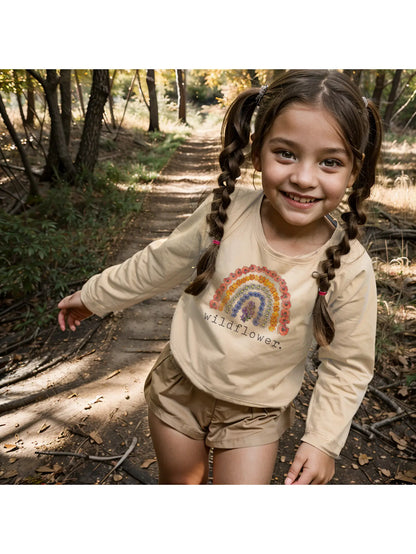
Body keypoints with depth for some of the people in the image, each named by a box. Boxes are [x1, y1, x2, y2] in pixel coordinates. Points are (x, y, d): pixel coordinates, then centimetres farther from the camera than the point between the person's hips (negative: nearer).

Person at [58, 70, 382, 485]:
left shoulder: (350, 270, -22)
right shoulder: (225, 211, -20)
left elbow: (348, 366, -8)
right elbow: (161, 263, -4)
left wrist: (324, 440, -13)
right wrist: (94, 296, 6)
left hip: (253, 414, -1)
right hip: (180, 386, 2)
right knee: (178, 482, 23)